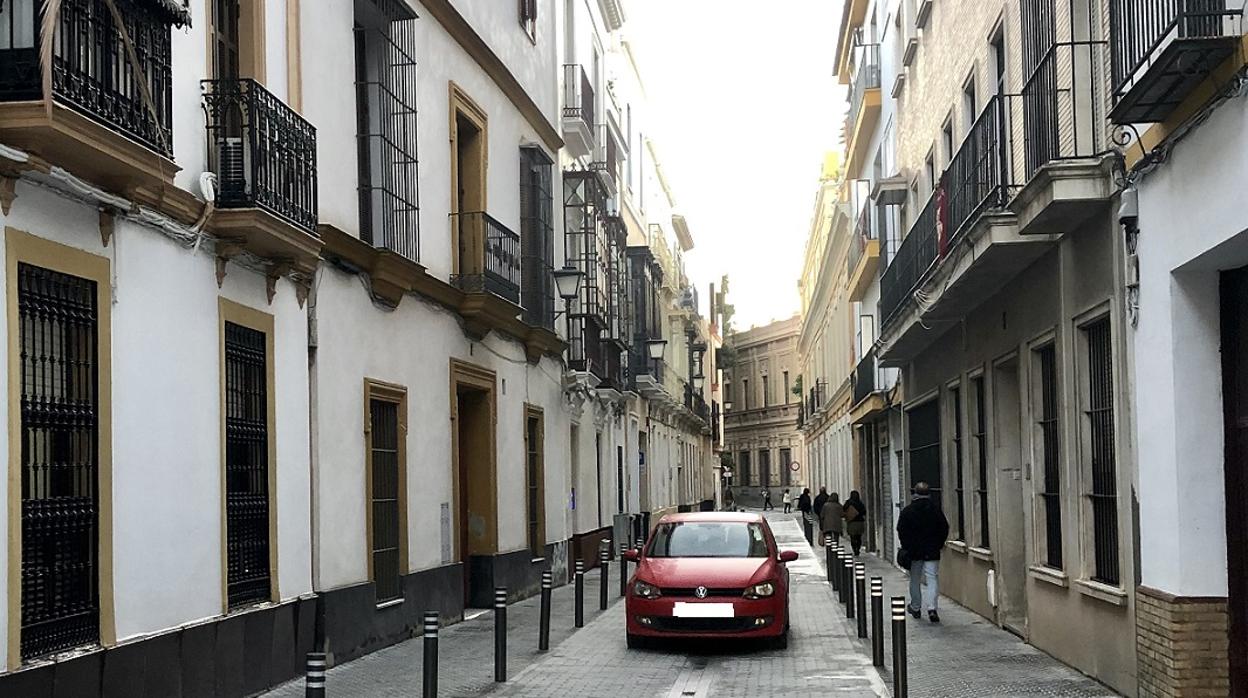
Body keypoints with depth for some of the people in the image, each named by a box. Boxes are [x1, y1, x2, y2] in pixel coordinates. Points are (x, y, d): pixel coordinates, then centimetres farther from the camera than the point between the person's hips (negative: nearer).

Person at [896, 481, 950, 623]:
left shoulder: (907, 511, -4)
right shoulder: (935, 510, -2)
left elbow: (901, 530, -3)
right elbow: (945, 528, 2)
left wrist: (906, 547, 7)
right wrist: (938, 545, 11)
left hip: (913, 552, 0)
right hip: (932, 552, 0)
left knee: (914, 580, 14)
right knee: (932, 578, -3)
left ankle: (916, 608, 22)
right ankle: (932, 608, -19)